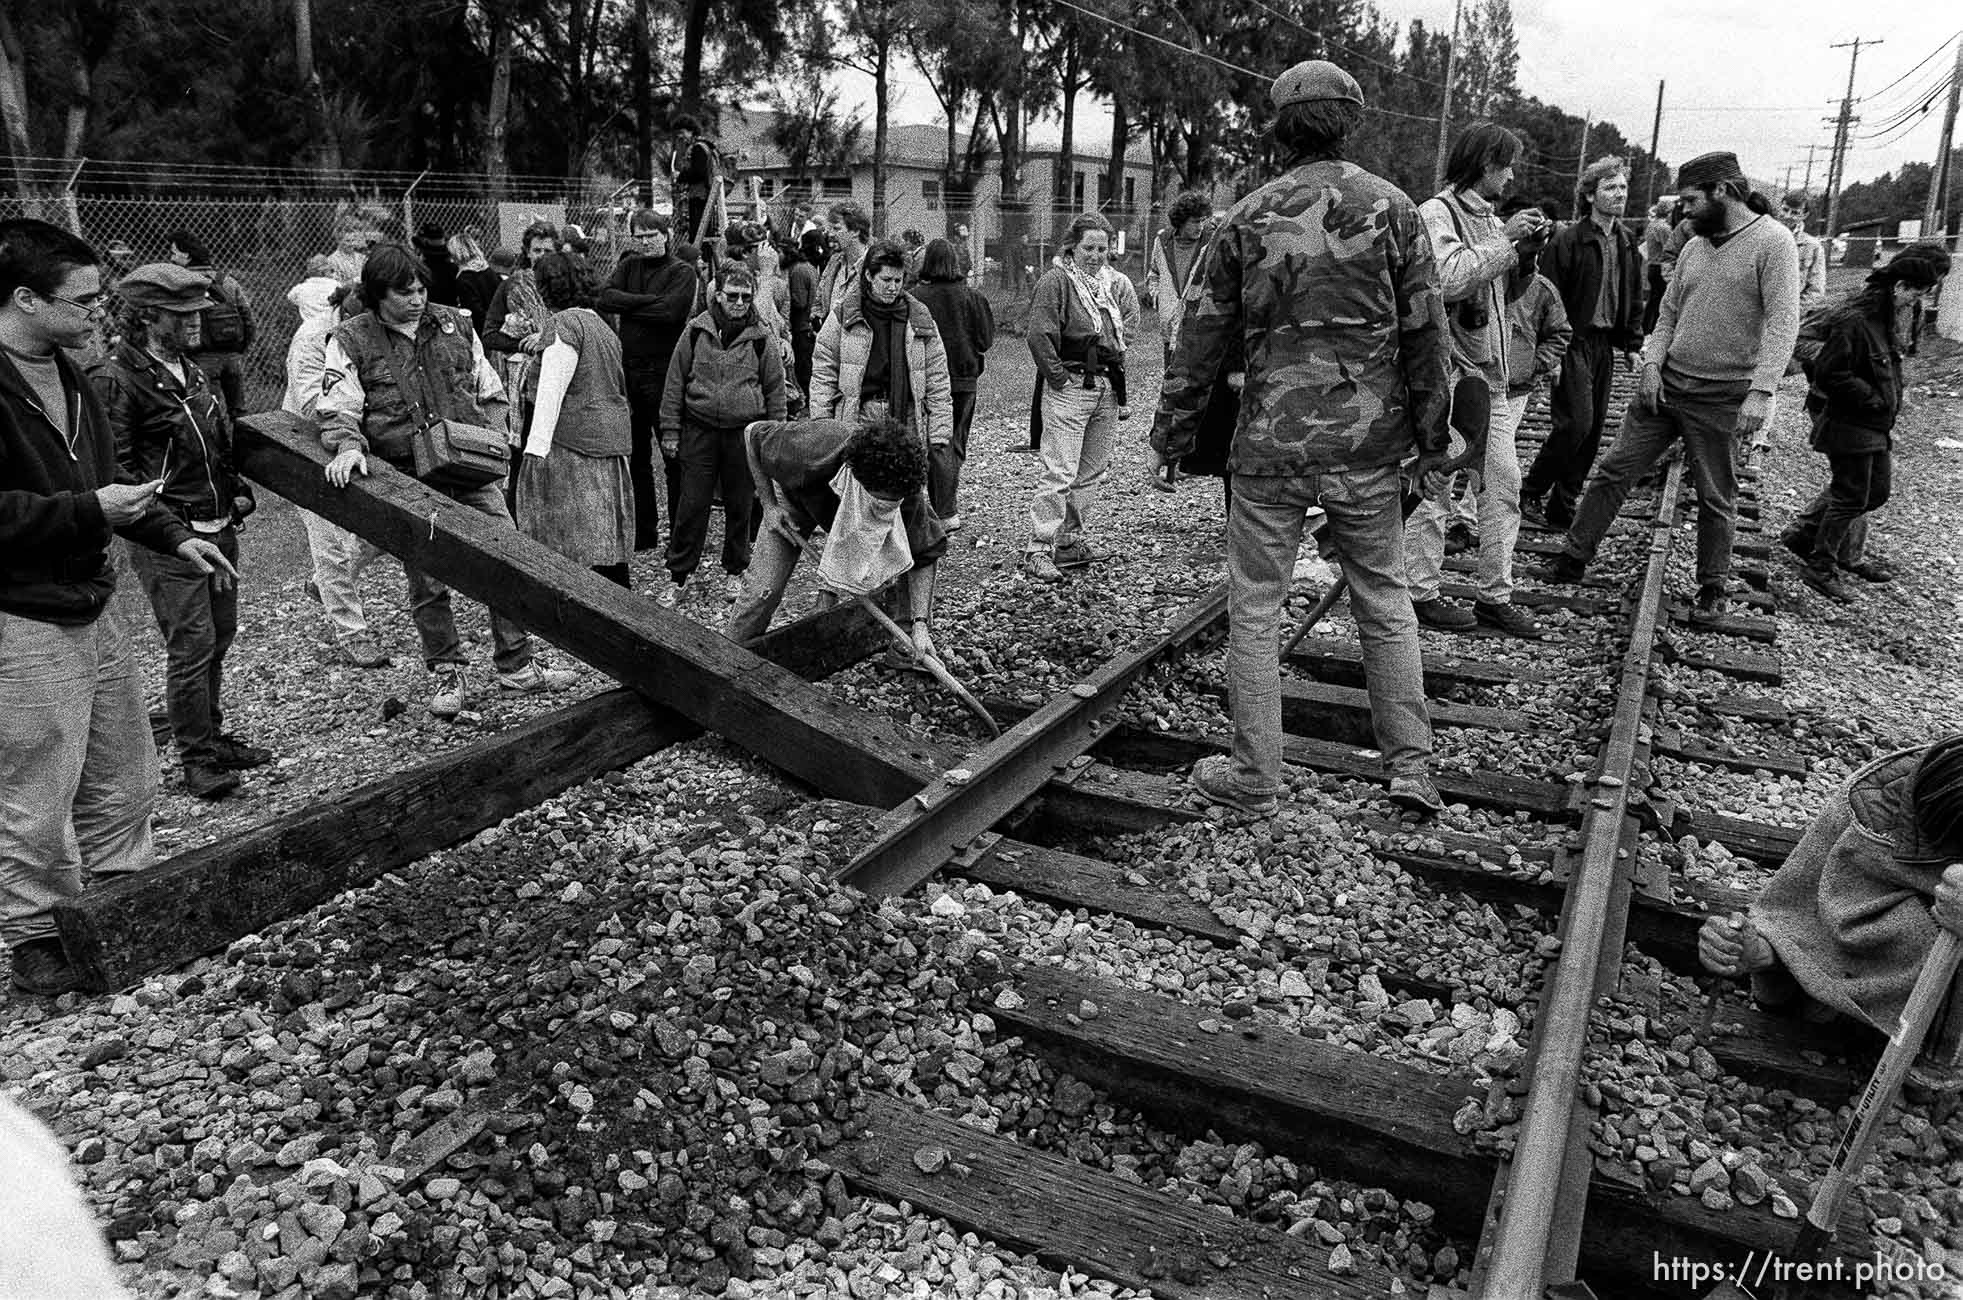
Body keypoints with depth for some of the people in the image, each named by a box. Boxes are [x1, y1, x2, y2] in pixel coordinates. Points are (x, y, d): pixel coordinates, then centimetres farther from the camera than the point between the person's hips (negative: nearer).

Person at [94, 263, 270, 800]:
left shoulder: (191, 371, 13)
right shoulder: (115, 380, -12)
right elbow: (114, 468, -14)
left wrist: (238, 492, 13)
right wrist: (165, 520, -17)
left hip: (219, 528, 8)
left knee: (220, 635, 15)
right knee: (192, 645, -4)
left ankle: (212, 736, 30)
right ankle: (196, 758, 8)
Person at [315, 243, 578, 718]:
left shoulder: (454, 326, 11)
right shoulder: (351, 341, 1)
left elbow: (491, 393, 18)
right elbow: (336, 410, -4)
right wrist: (348, 445, -23)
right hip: (408, 481, -3)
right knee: (427, 581, 3)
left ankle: (516, 665, 13)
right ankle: (448, 674, 19)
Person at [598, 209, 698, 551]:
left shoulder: (682, 271, -1)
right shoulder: (628, 266, 14)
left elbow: (670, 311, -18)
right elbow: (605, 298, -2)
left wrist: (627, 304, -7)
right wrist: (648, 301, -12)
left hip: (665, 372, -5)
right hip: (628, 369, 6)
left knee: (674, 456, 0)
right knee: (635, 455, 11)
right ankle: (643, 533, 20)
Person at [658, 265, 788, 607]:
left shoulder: (761, 338, 2)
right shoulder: (696, 331, 2)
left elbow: (775, 390, 7)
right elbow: (675, 382, 5)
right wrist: (670, 430, 2)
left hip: (745, 433, 0)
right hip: (699, 429, 0)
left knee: (740, 506, 9)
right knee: (692, 504, 1)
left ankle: (735, 572, 26)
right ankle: (678, 576, 11)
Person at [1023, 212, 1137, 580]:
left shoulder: (1115, 283, 14)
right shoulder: (1056, 280, -8)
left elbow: (1131, 316, 30)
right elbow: (1039, 336, -16)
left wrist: (1118, 348, 15)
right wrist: (1059, 378, -15)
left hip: (1108, 390, 8)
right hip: (1069, 387, -7)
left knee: (1092, 471, 12)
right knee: (1060, 472, -12)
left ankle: (1069, 539, 23)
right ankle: (1037, 550, -9)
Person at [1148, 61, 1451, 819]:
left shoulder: (1246, 220, 0)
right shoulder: (1391, 209, 1)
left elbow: (1202, 341, 2)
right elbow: (1425, 336, 0)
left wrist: (1168, 439, 11)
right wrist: (1431, 442, 8)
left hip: (1272, 446, -1)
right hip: (1368, 446, 2)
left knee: (1254, 611, 7)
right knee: (1384, 601, 15)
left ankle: (1256, 780, 13)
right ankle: (1411, 767, 18)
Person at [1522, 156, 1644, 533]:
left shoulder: (1626, 242, 12)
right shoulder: (1567, 240, -10)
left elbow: (1634, 297, 19)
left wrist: (1633, 344, 13)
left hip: (1605, 346, 7)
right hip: (1573, 342, -7)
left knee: (1593, 430, 6)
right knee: (1577, 422, -13)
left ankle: (1563, 508, 14)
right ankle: (1531, 492, 4)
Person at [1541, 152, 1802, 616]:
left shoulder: (1772, 242, -10)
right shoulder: (1695, 246, 11)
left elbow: (1782, 322, -18)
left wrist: (1760, 391, -26)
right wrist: (1652, 364, -1)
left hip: (1721, 398, -6)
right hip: (1666, 383, 6)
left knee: (1717, 496, 6)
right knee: (1614, 471, 3)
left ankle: (1713, 586, 21)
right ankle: (1573, 558, 11)